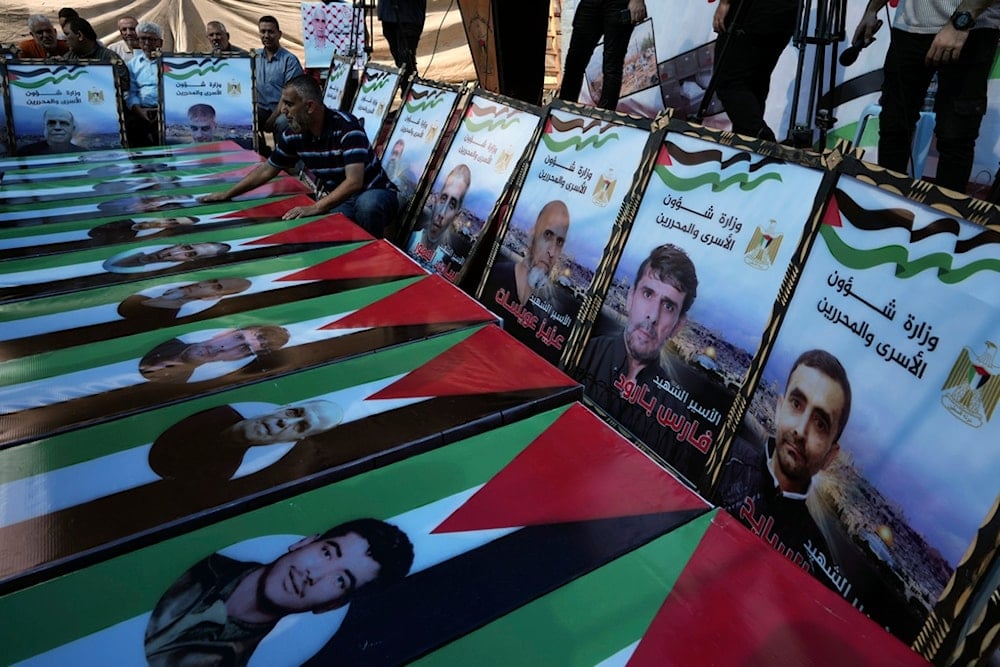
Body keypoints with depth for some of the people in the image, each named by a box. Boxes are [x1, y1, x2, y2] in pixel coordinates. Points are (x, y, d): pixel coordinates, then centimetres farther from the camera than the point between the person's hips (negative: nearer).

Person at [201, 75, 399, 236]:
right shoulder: (293, 134, -4)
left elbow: (354, 182, -33)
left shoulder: (347, 127, -23)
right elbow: (266, 170, 11)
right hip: (336, 201, 4)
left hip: (373, 194, -4)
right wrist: (227, 194, 13)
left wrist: (315, 208, -40)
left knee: (366, 205, -40)